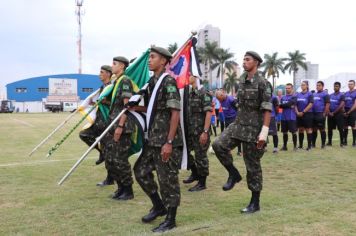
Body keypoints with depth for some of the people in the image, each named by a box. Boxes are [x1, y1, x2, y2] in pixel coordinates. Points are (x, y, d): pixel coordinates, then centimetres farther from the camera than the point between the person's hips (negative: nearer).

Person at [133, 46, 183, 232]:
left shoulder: (169, 82, -13)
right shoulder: (152, 82, 13)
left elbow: (175, 113, -18)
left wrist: (169, 142, -21)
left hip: (166, 141, -9)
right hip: (152, 139, 9)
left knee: (167, 179, 1)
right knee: (141, 171, 14)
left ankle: (170, 219, 16)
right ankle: (158, 206, 30)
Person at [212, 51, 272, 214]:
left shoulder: (262, 83, -11)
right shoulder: (242, 80, 10)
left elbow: (267, 109, -16)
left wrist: (264, 132, -23)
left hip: (254, 129, -6)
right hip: (238, 125, 7)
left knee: (252, 165, 1)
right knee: (218, 145, -14)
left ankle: (255, 203, 14)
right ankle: (234, 174, 7)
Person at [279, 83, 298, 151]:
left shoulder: (294, 97, -2)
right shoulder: (283, 97, 14)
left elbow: (289, 104, -14)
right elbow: (281, 106, 3)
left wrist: (281, 105, -3)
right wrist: (289, 106, -11)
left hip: (291, 117, -5)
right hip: (284, 117, 5)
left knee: (293, 132, -2)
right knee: (284, 132, 9)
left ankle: (295, 146, 7)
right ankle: (284, 146, 18)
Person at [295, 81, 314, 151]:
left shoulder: (310, 94, -4)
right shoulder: (298, 94, 11)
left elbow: (310, 104, -12)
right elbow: (295, 104, 10)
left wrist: (303, 112, -15)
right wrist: (297, 112, -5)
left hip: (307, 114, -5)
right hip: (299, 115, 5)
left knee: (308, 129, -2)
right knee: (300, 129, 9)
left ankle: (309, 145, 3)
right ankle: (300, 145, 16)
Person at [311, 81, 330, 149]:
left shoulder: (325, 94, -5)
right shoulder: (314, 94, 15)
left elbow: (328, 104, -10)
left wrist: (324, 114, -15)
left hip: (320, 114, -6)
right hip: (313, 114, 6)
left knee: (322, 129, 0)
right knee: (314, 129, 10)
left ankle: (323, 144, 8)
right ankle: (313, 144, 17)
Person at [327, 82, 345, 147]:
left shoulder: (341, 95, -5)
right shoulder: (330, 95, 11)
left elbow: (341, 106, -14)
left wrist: (334, 112, -13)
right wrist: (329, 112, -6)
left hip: (338, 114, -5)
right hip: (330, 114, 5)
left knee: (340, 129, -3)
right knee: (329, 128, 7)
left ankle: (341, 142, 3)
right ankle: (329, 142, 16)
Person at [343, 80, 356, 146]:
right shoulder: (346, 93, 12)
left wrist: (349, 112, -13)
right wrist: (344, 111, 0)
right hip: (346, 112, 5)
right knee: (345, 126, 7)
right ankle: (345, 141, 14)